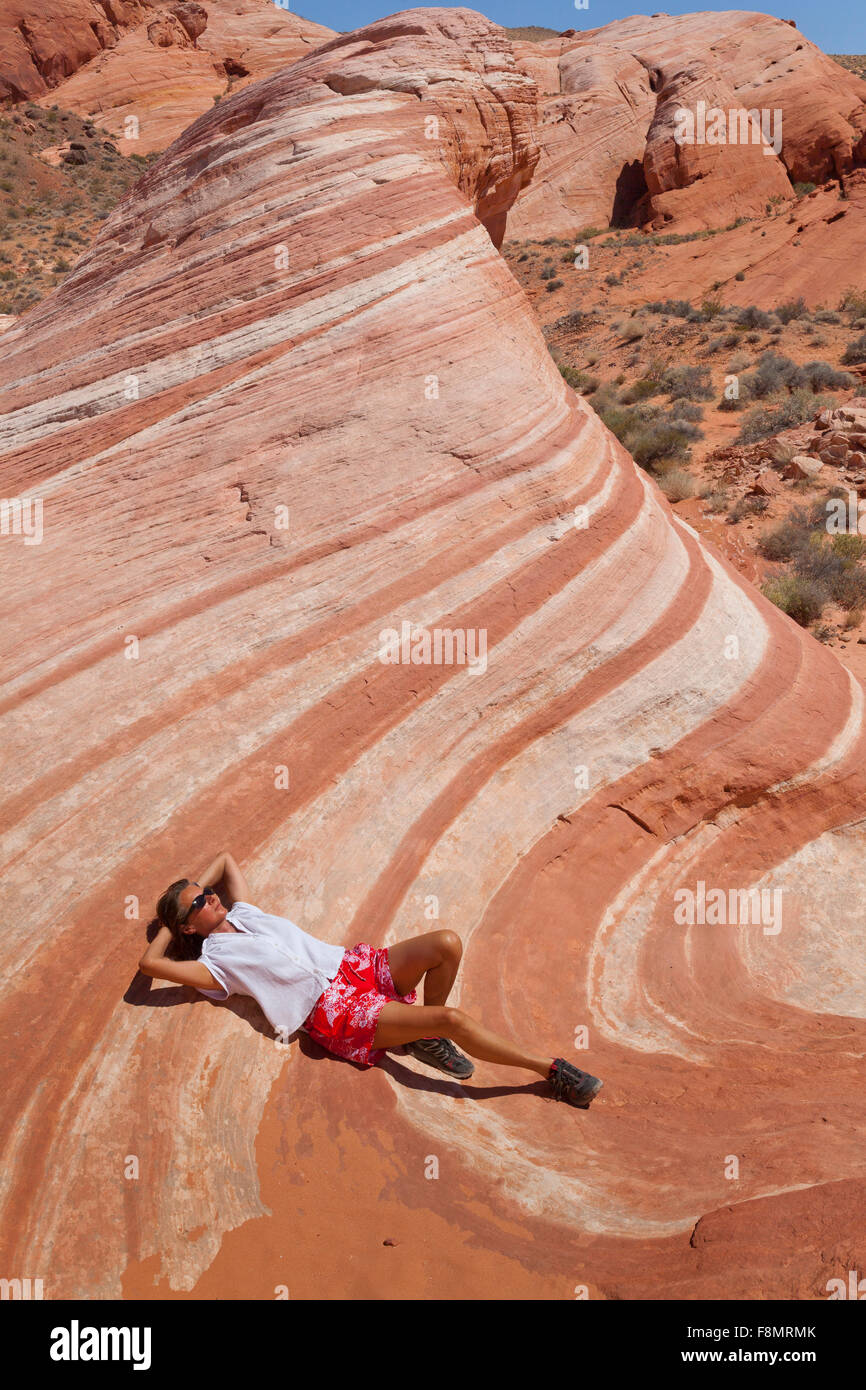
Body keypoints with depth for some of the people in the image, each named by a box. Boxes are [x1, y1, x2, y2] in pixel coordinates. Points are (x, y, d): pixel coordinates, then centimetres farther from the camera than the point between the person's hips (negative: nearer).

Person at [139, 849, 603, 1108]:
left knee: (446, 944, -17)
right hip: (334, 1009, -8)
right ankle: (550, 1069, -12)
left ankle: (428, 1039, 4)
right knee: (453, 1018, -22)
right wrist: (172, 926, 3)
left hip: (353, 964, 8)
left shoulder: (243, 913, 19)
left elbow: (225, 857, 32)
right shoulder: (214, 961, 0)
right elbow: (150, 962, -14)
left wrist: (194, 886, 20)